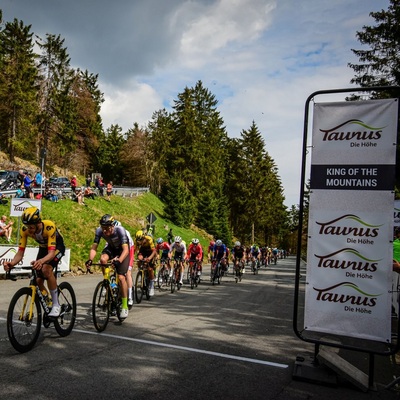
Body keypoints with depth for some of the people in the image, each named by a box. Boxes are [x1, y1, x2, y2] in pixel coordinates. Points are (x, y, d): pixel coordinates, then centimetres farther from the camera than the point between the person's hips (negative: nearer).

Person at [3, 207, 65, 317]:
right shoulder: (25, 230, -26)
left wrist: (41, 261, -66)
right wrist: (12, 263, -45)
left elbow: (51, 252, -45)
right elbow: (20, 252, -24)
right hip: (43, 247, 5)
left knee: (46, 269, -32)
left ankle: (56, 305, -19)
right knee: (38, 281, -5)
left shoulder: (49, 226, -39)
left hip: (57, 247, -5)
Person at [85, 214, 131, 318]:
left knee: (121, 277, -15)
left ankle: (125, 306, -3)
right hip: (111, 248, 4)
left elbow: (126, 249, -40)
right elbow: (94, 248, -23)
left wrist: (119, 261, -57)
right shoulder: (99, 231, -25)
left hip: (123, 250, -4)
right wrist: (90, 260, -41)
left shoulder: (120, 230, -36)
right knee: (103, 259, -31)